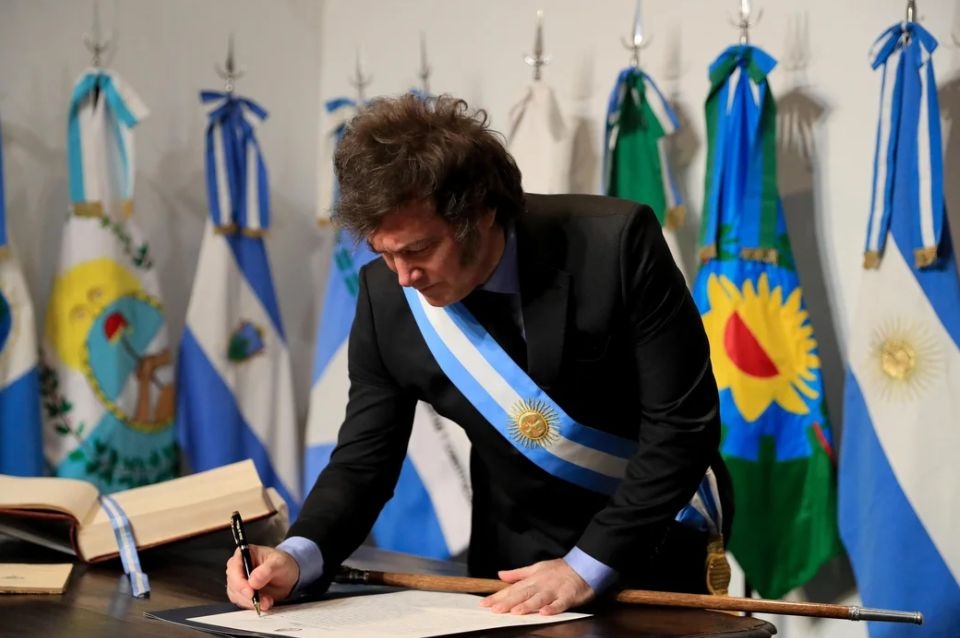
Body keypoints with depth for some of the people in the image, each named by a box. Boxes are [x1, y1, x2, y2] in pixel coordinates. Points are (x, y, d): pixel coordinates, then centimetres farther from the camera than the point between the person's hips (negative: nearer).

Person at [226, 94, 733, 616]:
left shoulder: (614, 243, -23)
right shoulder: (386, 294, -13)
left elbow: (683, 423, -20)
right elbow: (364, 457, -6)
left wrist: (587, 566, -23)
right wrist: (298, 556, -24)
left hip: (655, 550, -3)